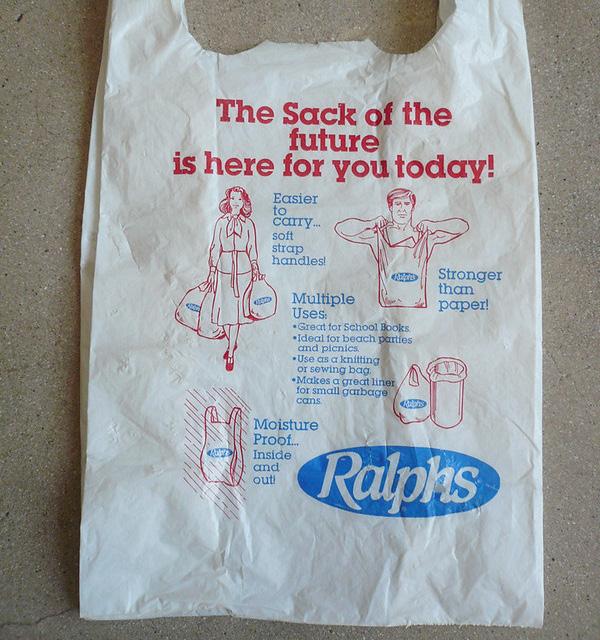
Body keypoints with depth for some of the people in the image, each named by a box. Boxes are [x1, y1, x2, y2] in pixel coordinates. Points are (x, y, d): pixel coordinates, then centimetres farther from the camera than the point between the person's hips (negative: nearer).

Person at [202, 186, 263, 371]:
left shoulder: (248, 224, 3)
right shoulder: (221, 222, 4)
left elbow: (252, 249, 8)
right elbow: (215, 248, 5)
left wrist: (255, 269, 1)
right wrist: (212, 271, 3)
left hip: (243, 269, -1)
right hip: (224, 269, 1)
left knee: (236, 309, 0)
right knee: (224, 308, 3)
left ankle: (231, 353, 8)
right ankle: (232, 343, 27)